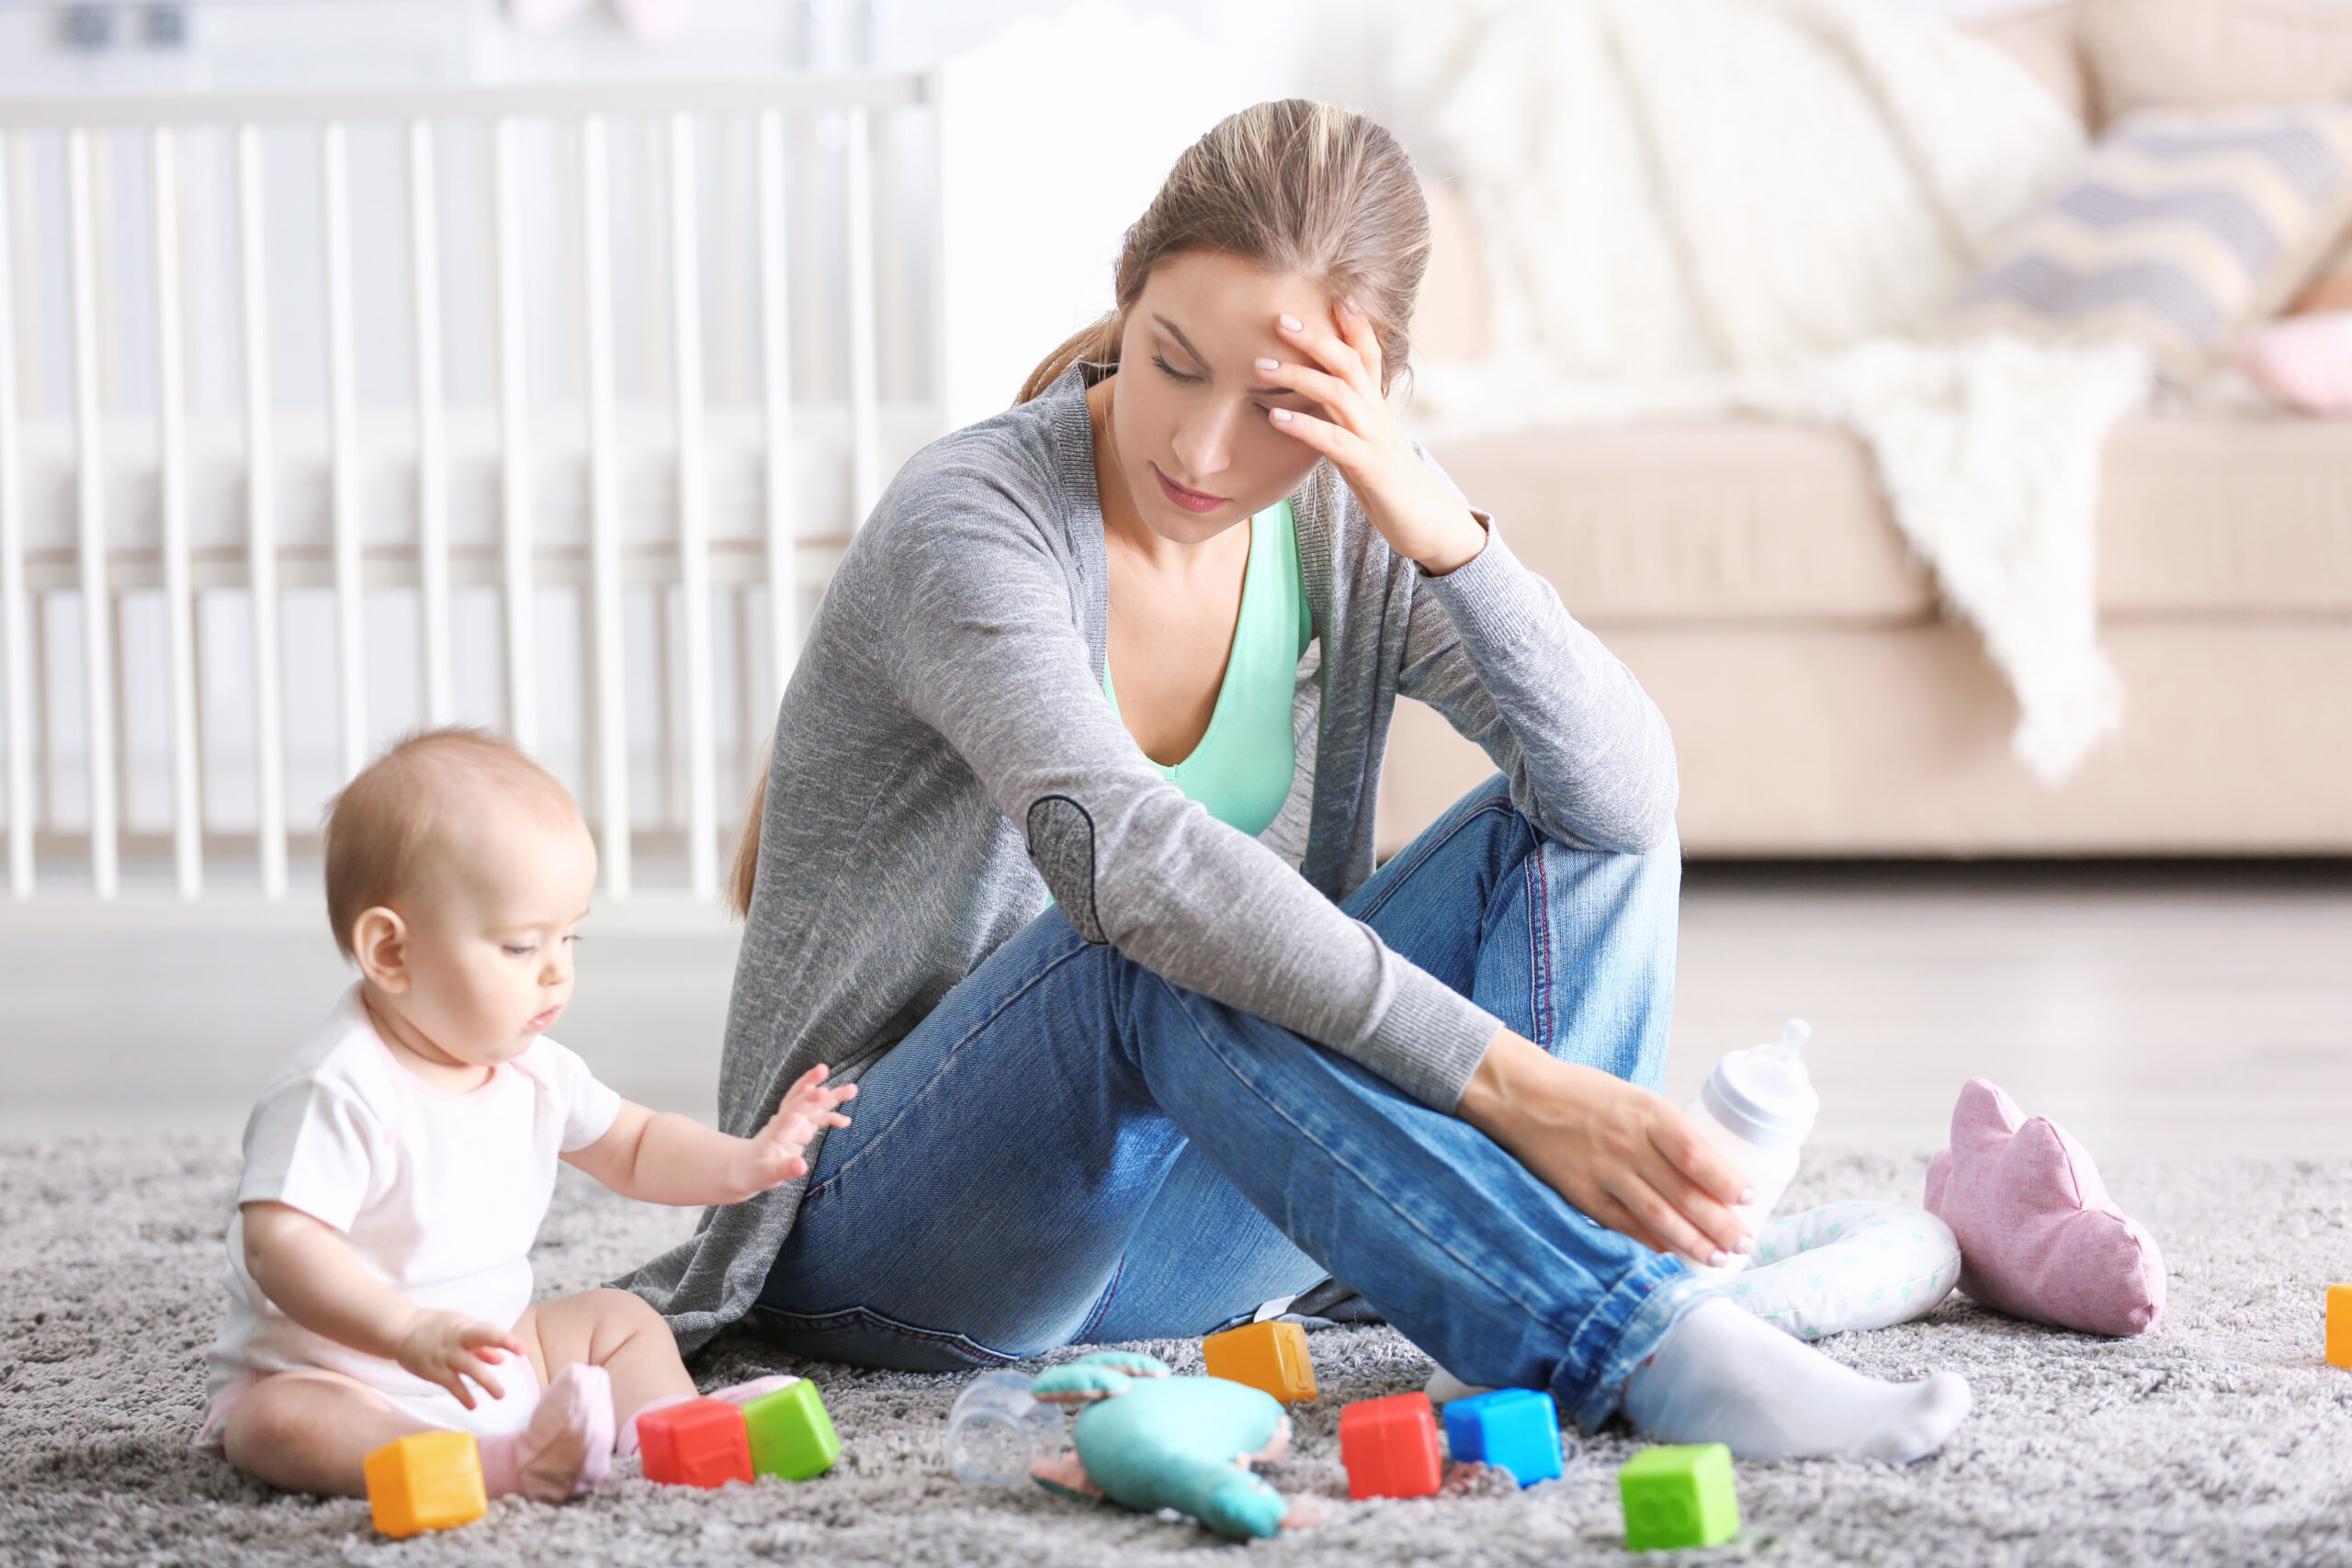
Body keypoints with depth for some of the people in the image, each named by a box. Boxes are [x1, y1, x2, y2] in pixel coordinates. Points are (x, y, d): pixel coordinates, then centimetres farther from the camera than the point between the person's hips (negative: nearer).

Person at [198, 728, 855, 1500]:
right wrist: (411, 1331, -42)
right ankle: (503, 1464, -53)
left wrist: (743, 1163, 0)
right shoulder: (340, 1091, -23)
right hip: (333, 1371, -8)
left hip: (492, 1363, 8)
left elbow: (633, 1149, 18)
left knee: (619, 1319, 8)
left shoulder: (532, 1071, 3)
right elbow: (278, 1243, -30)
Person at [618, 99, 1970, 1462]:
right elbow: (1126, 858, -39)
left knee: (1564, 827, -6)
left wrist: (1448, 535, -30)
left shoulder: (1352, 531, -3)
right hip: (884, 1240, -6)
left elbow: (1630, 798, -15)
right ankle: (1654, 1347, -45)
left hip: (1161, 1241, 6)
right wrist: (1511, 1085, -44)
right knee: (1161, 949, -36)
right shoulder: (975, 519, -21)